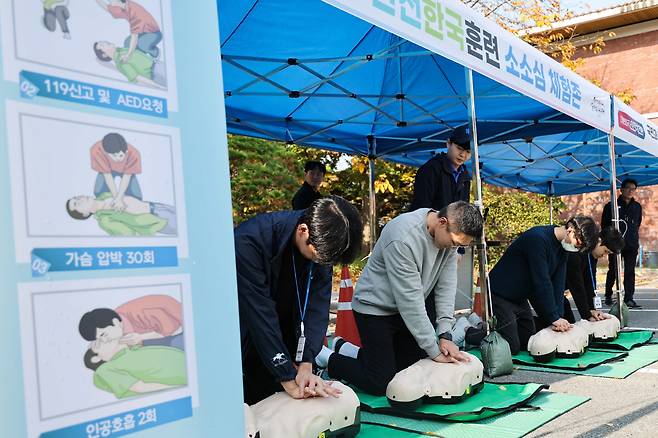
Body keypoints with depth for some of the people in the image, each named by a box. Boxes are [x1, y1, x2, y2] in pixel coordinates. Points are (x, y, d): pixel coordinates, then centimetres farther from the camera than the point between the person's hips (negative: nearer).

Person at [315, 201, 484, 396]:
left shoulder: (451, 232, -11)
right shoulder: (403, 239, -34)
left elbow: (446, 285, -7)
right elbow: (409, 299, -30)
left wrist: (445, 335, -14)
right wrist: (434, 351, -23)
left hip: (405, 309, 8)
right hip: (375, 309, -8)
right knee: (380, 384, -8)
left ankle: (346, 350, 27)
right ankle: (326, 358, 15)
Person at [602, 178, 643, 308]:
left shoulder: (637, 207, 11)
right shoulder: (611, 206, -1)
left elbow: (638, 224, 22)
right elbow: (604, 226, 3)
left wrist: (634, 237, 15)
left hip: (632, 245, 3)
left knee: (630, 272, 0)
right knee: (613, 271, 4)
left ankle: (629, 298, 2)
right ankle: (608, 296, 19)